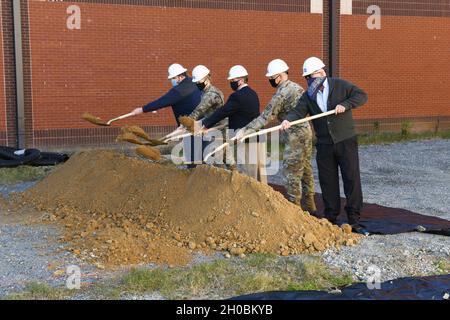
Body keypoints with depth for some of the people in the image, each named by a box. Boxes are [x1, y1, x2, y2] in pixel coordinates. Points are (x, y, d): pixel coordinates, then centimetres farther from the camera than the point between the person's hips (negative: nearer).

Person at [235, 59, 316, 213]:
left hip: (294, 137, -9)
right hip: (306, 131, 9)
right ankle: (310, 205, 24)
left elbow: (265, 117, -17)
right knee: (306, 169, 16)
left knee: (291, 172, -2)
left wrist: (244, 131, -14)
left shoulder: (281, 94, -16)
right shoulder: (297, 87, 10)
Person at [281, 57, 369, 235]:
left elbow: (361, 96, -5)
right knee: (328, 183, 6)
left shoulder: (340, 86, 0)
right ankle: (331, 220, 17)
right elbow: (299, 111, -6)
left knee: (351, 179, -5)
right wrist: (288, 120, -27)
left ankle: (354, 221, 0)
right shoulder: (308, 95, 8)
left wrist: (345, 104, -20)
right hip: (324, 145, 3)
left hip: (346, 142, -3)